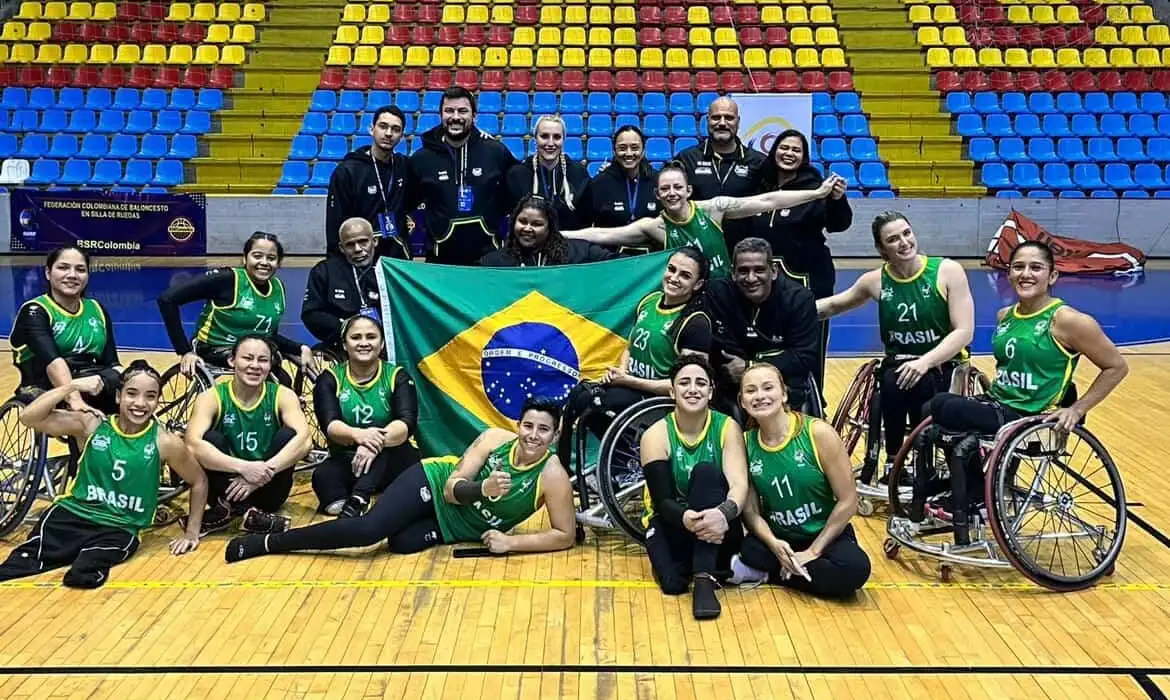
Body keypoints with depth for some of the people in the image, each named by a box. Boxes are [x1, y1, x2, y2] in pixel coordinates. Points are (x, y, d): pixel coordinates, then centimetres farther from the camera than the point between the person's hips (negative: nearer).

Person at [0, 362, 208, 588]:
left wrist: (192, 532, 8)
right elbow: (28, 417, -9)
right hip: (72, 513, 2)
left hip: (120, 529, -1)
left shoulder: (165, 443, -4)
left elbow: (199, 482, 10)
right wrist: (73, 386, -16)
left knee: (84, 574, -32)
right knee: (24, 561, -26)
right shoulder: (92, 424, -1)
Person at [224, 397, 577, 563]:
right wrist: (482, 488, -38)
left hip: (458, 530, 0)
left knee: (402, 542, -30)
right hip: (435, 482, 0)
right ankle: (269, 542, -11)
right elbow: (451, 487, -16)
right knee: (368, 528, -23)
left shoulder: (552, 476, -19)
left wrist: (510, 541, -25)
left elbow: (565, 535, -18)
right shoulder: (495, 438, -16)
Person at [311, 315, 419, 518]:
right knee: (322, 476, -30)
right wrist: (358, 434, -41)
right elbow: (330, 425, -16)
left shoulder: (397, 376, -2)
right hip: (346, 463, 2)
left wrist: (378, 440, -43)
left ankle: (356, 502, -49)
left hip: (395, 463, -1)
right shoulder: (330, 379, 2)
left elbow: (407, 423, -19)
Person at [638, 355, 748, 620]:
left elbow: (739, 484, -20)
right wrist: (685, 518, -41)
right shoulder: (656, 435, -8)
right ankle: (685, 566, 4)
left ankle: (704, 577, -32)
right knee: (673, 582, -33)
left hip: (717, 532, 1)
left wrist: (725, 513, -45)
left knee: (706, 471, -29)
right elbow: (662, 500, -16)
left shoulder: (727, 428, -6)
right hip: (673, 523, -1)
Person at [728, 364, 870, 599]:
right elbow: (751, 511, -3)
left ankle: (766, 574, -14)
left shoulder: (818, 432, -15)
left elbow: (848, 501, -11)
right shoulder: (745, 443, -5)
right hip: (778, 539, 0)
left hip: (825, 535, 0)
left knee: (854, 569, -33)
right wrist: (773, 544, -22)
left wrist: (813, 551, -11)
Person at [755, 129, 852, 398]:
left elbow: (838, 224, -19)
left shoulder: (814, 186, -6)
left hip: (809, 279, -4)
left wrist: (837, 200, -37)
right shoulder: (762, 187, 7)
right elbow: (750, 232, 15)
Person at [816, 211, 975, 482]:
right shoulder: (876, 280, 2)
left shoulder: (948, 271, -7)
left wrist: (925, 361, -26)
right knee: (893, 384, -33)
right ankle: (892, 459, -10)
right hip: (897, 365, 2)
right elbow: (832, 305, 18)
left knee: (914, 384, -34)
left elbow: (964, 332, -12)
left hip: (942, 365, -2)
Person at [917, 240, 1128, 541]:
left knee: (942, 407, -22)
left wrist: (1077, 410, -10)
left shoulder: (1067, 320, -12)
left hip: (1030, 419, -7)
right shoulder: (1004, 316, 9)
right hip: (998, 404, 7)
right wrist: (991, 387, 11)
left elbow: (1117, 367, -6)